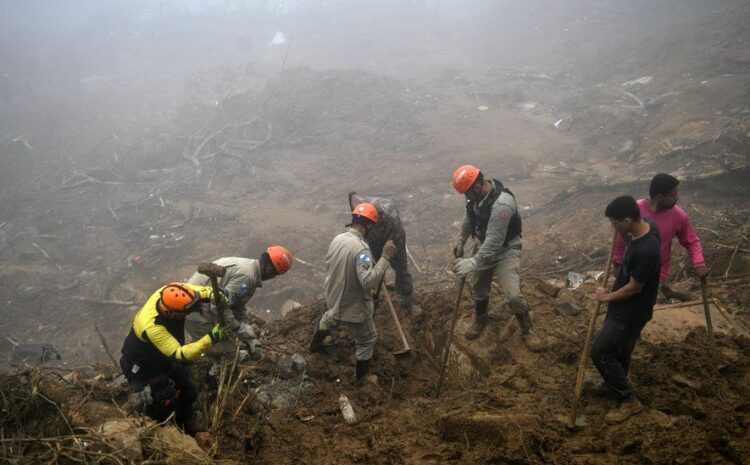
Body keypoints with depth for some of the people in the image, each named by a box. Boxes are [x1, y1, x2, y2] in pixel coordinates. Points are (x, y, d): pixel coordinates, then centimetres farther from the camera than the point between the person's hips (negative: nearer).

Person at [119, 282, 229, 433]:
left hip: (164, 358, 7)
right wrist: (211, 339, -53)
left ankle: (186, 425, 44)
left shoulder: (168, 293, -29)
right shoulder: (152, 327, -45)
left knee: (189, 393, 16)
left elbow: (199, 290, -15)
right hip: (142, 368, -7)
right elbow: (180, 354, -44)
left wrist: (214, 295, -38)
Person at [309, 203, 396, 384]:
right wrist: (386, 257, -35)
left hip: (334, 300, 7)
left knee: (328, 320, 40)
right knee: (367, 341, 19)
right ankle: (360, 377, 36)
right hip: (354, 309, -7)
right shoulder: (361, 248, -32)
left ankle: (315, 345, 65)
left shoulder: (337, 239, -7)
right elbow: (369, 281, -39)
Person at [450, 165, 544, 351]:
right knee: (478, 287, 17)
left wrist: (472, 263, -33)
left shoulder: (502, 203, -36)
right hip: (485, 248, 7)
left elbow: (494, 242, -35)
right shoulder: (476, 195, -10)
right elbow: (469, 217, 12)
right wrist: (460, 241, 18)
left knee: (513, 295, -15)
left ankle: (527, 330, 10)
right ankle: (480, 321, 44)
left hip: (506, 251, -7)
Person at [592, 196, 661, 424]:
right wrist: (624, 235, 2)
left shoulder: (645, 251, -36)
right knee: (620, 349, 24)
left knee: (600, 351, -2)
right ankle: (614, 384, 44)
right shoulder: (647, 226, -7)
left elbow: (635, 287, -22)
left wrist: (608, 297, -9)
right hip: (628, 305, 9)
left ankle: (629, 400, 11)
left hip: (632, 311, -9)